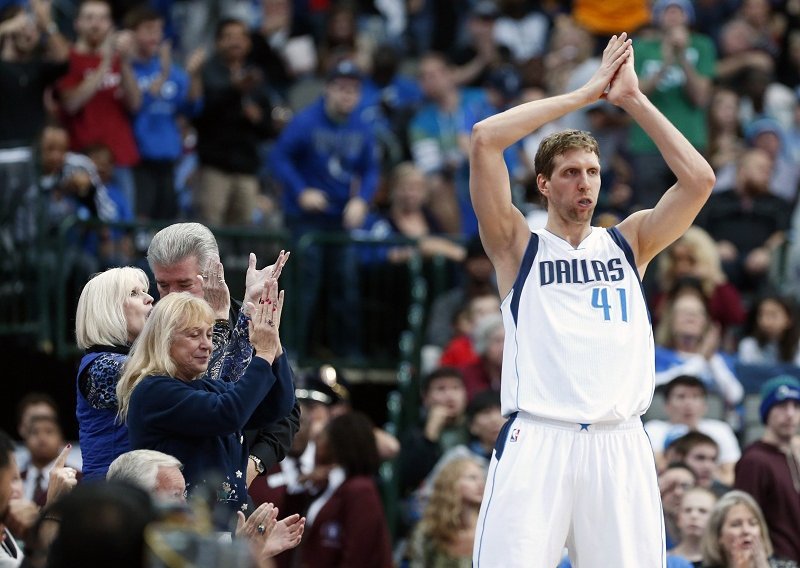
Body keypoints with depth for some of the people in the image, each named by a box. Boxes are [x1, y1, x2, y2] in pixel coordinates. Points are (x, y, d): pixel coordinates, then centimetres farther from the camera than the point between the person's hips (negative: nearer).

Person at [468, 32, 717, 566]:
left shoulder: (628, 242, 19)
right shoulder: (520, 247, 12)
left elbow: (699, 179, 5)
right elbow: (485, 139, -1)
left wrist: (633, 98, 6)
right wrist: (587, 93, 4)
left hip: (620, 443, 3)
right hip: (537, 439, -2)